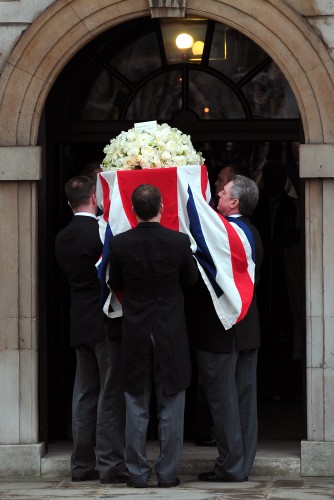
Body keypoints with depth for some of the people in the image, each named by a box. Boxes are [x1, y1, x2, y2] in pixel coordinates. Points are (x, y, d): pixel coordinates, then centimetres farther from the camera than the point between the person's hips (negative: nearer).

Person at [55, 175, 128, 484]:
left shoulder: (62, 238, 7)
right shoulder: (102, 232, -15)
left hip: (80, 326, 7)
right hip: (107, 324, -7)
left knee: (85, 395, 12)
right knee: (111, 395, -3)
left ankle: (82, 464, 14)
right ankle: (111, 464, -4)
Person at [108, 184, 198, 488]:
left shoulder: (120, 244, -10)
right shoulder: (179, 241, -12)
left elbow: (115, 284, 5)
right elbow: (191, 280, 4)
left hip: (135, 334, 1)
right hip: (171, 336, -1)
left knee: (137, 409, 9)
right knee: (171, 409, 7)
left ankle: (137, 473, 11)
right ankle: (167, 473, 8)